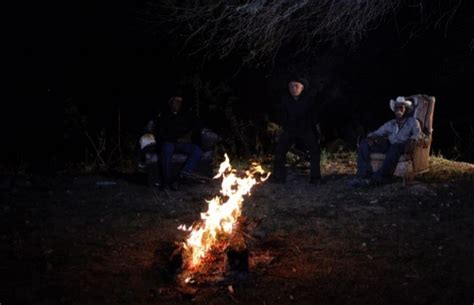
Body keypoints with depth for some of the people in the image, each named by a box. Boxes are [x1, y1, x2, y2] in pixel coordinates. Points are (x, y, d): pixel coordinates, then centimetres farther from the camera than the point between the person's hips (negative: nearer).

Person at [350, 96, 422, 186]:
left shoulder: (413, 122, 12)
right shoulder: (390, 124, 24)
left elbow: (418, 134, -6)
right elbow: (376, 133, 22)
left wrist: (411, 139, -30)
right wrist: (370, 138, -4)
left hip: (403, 148, -5)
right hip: (389, 147, 5)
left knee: (395, 146, -41)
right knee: (364, 143, -12)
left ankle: (379, 177, -42)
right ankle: (364, 175, -29)